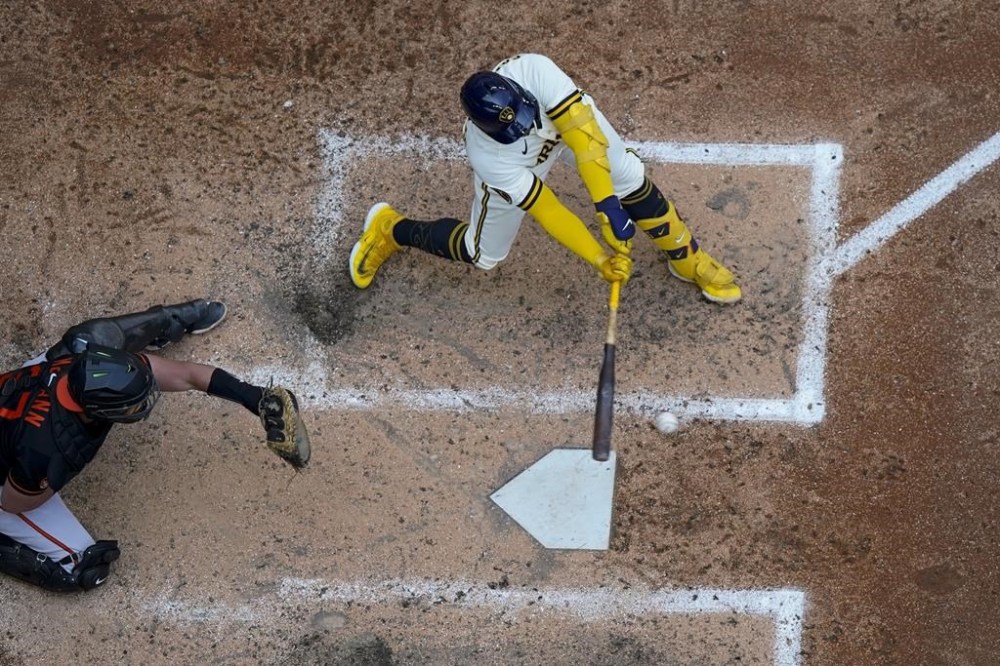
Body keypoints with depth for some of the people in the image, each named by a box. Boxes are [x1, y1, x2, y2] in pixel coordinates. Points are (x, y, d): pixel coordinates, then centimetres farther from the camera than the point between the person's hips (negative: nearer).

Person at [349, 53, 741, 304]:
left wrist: (606, 203, -52)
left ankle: (687, 259, 24)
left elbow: (581, 129, -47)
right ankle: (391, 229, 35)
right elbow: (546, 210, -35)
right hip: (514, 163, -2)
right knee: (484, 253, 12)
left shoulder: (533, 71, -45)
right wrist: (600, 260, -35)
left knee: (631, 181, -2)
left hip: (565, 116, 2)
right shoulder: (488, 156, -41)